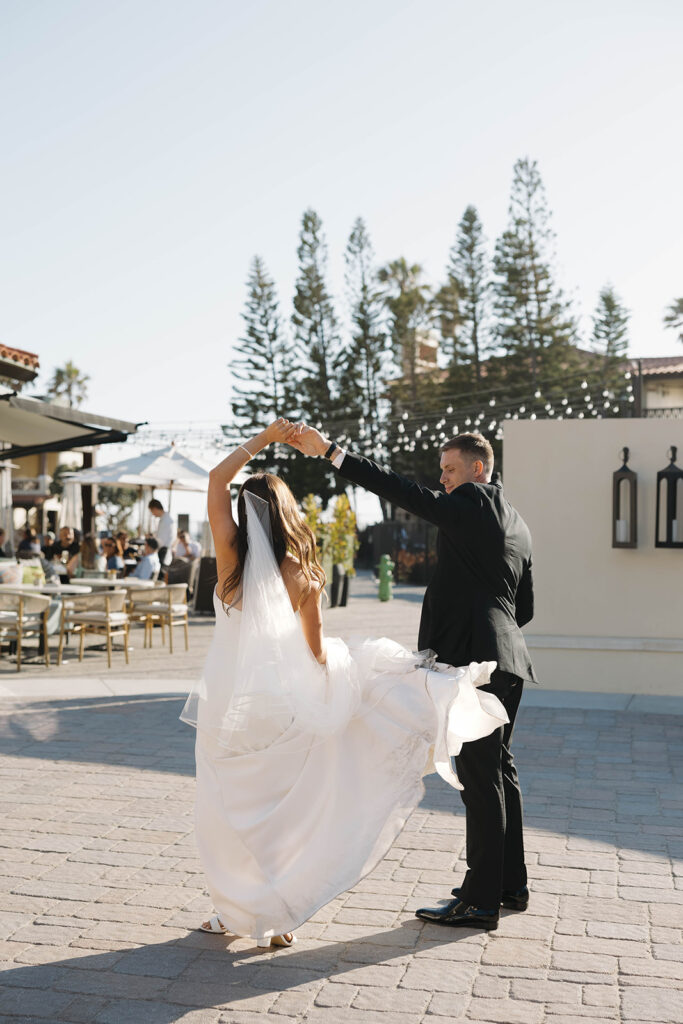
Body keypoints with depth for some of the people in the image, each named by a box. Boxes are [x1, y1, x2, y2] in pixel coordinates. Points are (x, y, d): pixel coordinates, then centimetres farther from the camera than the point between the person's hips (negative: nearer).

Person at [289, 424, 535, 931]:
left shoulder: (472, 503, -8)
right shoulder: (517, 523, 18)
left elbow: (404, 492, -18)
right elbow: (525, 608, 20)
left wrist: (330, 450, -20)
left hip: (475, 660, -10)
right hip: (506, 660, 10)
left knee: (481, 778, -4)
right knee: (499, 770, 17)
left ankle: (481, 899, 4)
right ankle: (511, 884, 28)